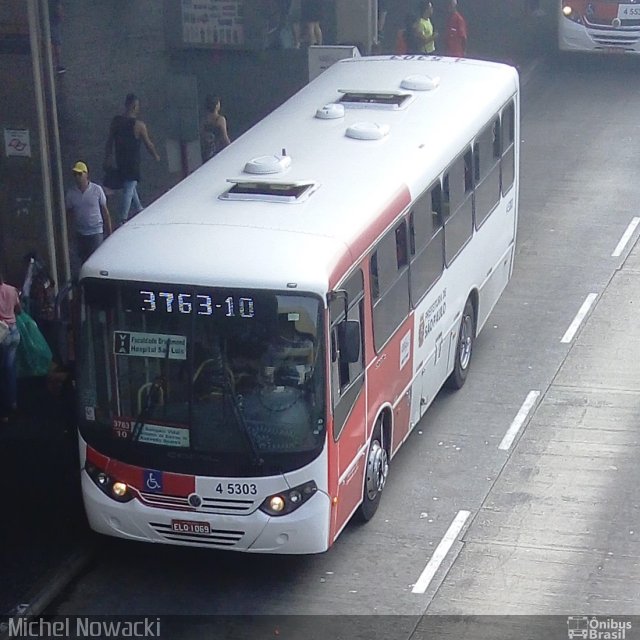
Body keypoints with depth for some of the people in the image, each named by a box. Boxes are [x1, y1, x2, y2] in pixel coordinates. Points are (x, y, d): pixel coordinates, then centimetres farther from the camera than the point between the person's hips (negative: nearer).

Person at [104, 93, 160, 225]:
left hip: (120, 161, 6)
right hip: (133, 163, -6)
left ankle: (139, 209, 38)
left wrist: (108, 159, 12)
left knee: (130, 185, 24)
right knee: (129, 189, -2)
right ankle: (123, 220, -5)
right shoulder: (139, 125, -17)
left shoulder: (116, 121, -3)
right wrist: (156, 156, 11)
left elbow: (109, 142, 3)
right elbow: (148, 144, -6)